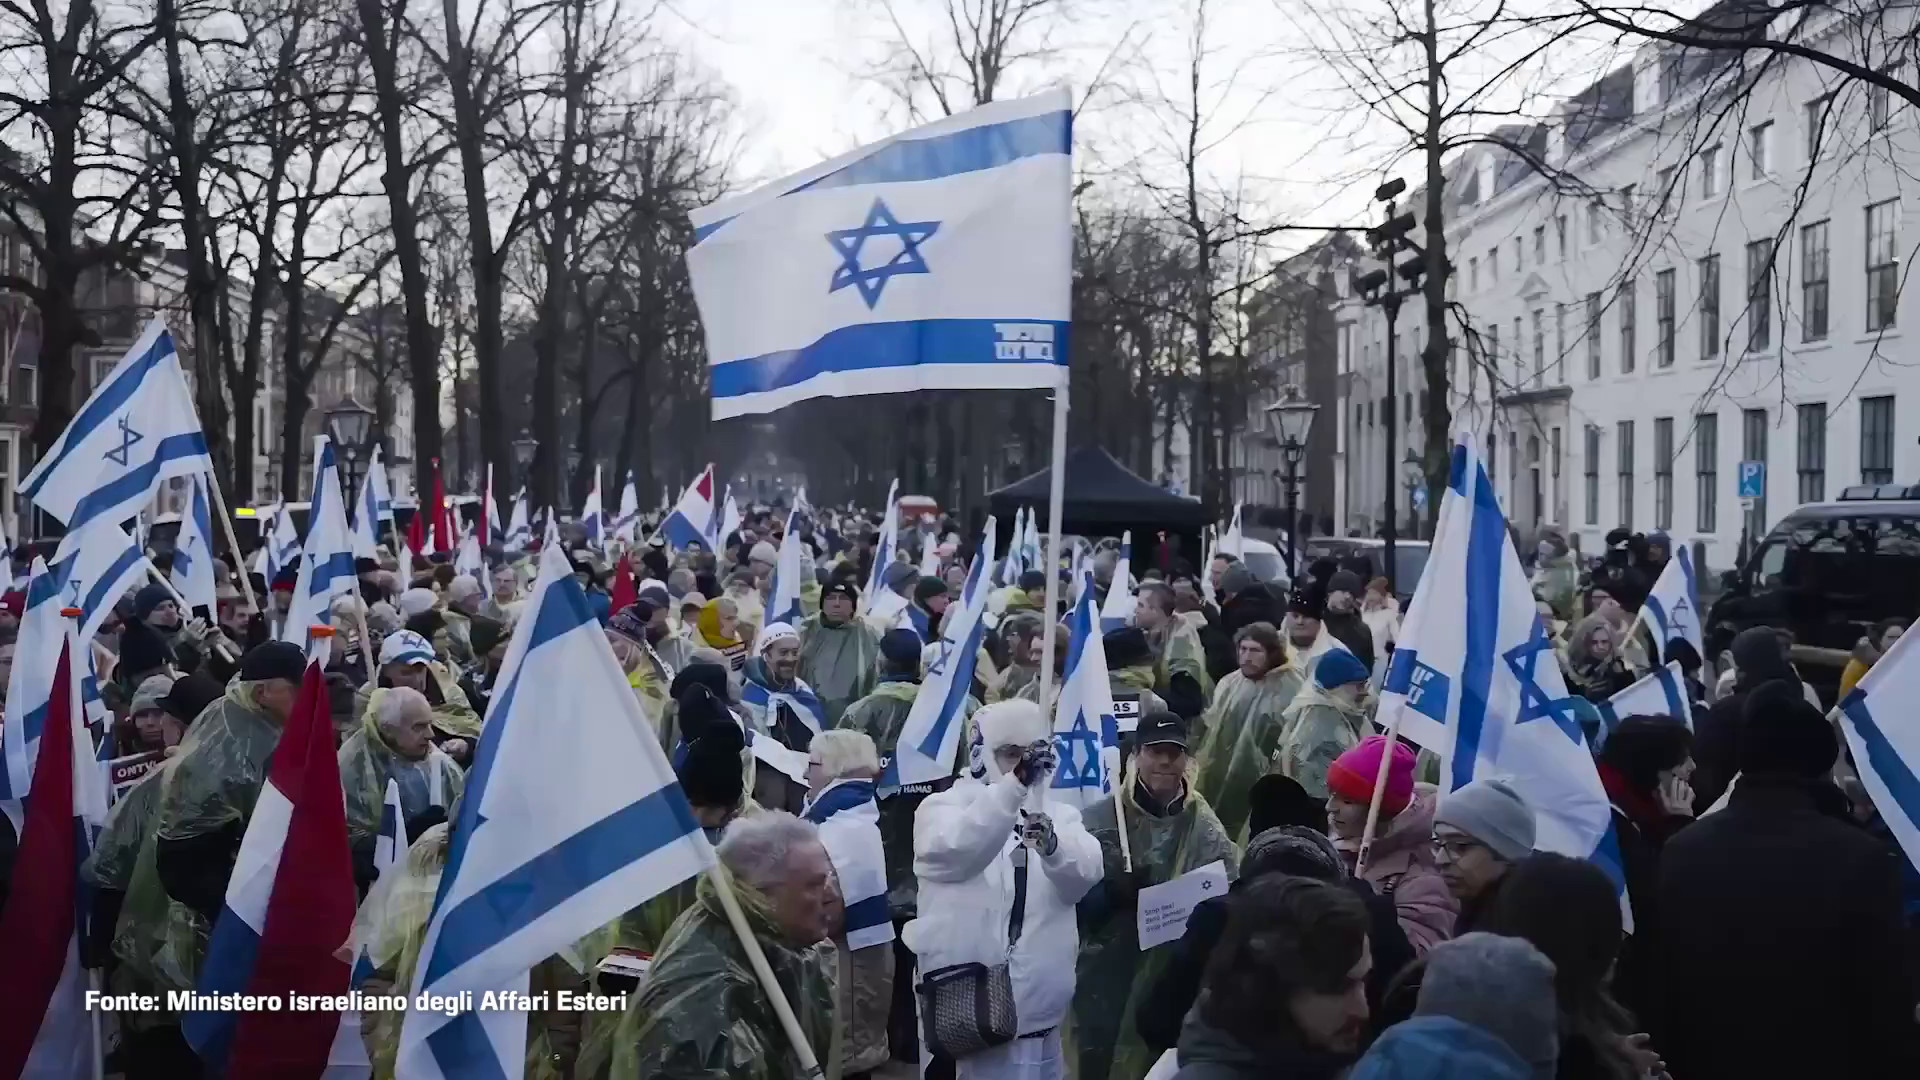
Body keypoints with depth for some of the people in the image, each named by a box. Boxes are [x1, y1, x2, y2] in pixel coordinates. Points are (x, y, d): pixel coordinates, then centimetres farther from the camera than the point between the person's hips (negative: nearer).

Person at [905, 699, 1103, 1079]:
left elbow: (1084, 873, -8)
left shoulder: (1059, 816, 12)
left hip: (1041, 1018, 4)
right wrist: (1014, 783, -35)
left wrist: (1052, 845, -31)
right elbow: (954, 848, -23)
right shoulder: (943, 807, 1)